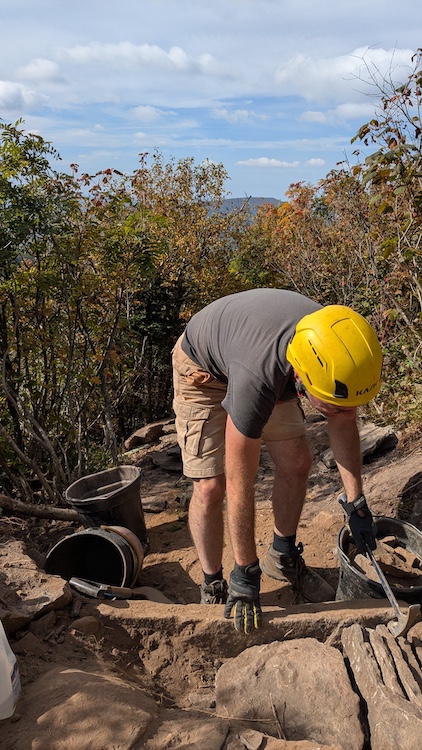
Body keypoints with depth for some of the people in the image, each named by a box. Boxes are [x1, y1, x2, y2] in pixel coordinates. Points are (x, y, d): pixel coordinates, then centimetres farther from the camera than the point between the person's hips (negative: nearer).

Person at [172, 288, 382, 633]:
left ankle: (283, 557, 26)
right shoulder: (257, 379, -46)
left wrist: (357, 504, -5)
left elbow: (344, 424, -8)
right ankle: (213, 586, 11)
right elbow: (239, 485, -34)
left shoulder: (336, 353, -29)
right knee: (210, 486, -13)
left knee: (297, 463, 2)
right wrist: (246, 573, -24)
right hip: (204, 368, -5)